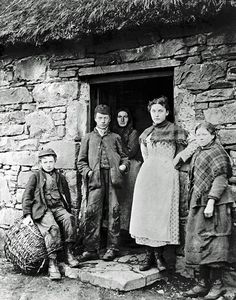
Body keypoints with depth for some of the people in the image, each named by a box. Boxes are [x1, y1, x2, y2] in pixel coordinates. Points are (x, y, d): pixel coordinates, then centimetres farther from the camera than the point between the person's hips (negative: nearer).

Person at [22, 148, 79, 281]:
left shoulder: (60, 177, 18)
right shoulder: (36, 176, 9)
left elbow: (67, 194, 26)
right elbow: (27, 195, 5)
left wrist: (68, 210, 17)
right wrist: (27, 214, -4)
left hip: (58, 207, 3)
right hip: (41, 209, -3)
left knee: (69, 218, -30)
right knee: (53, 228, -32)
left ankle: (69, 252, -20)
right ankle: (52, 262, -28)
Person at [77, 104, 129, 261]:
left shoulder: (115, 137, 20)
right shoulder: (88, 138, 19)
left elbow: (123, 156, 20)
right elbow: (81, 160, 16)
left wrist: (124, 165, 0)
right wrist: (87, 171, -1)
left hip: (113, 176, 1)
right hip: (96, 178, 0)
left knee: (113, 211, -3)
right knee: (92, 212, -9)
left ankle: (113, 248, 4)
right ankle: (91, 249, -4)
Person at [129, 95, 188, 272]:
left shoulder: (175, 131, 2)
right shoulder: (146, 133, 16)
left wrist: (167, 165, 7)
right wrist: (152, 166, 14)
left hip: (167, 176, -4)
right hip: (147, 175, 4)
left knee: (162, 213, -7)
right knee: (145, 213, 0)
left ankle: (159, 255, 3)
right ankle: (149, 255, 6)